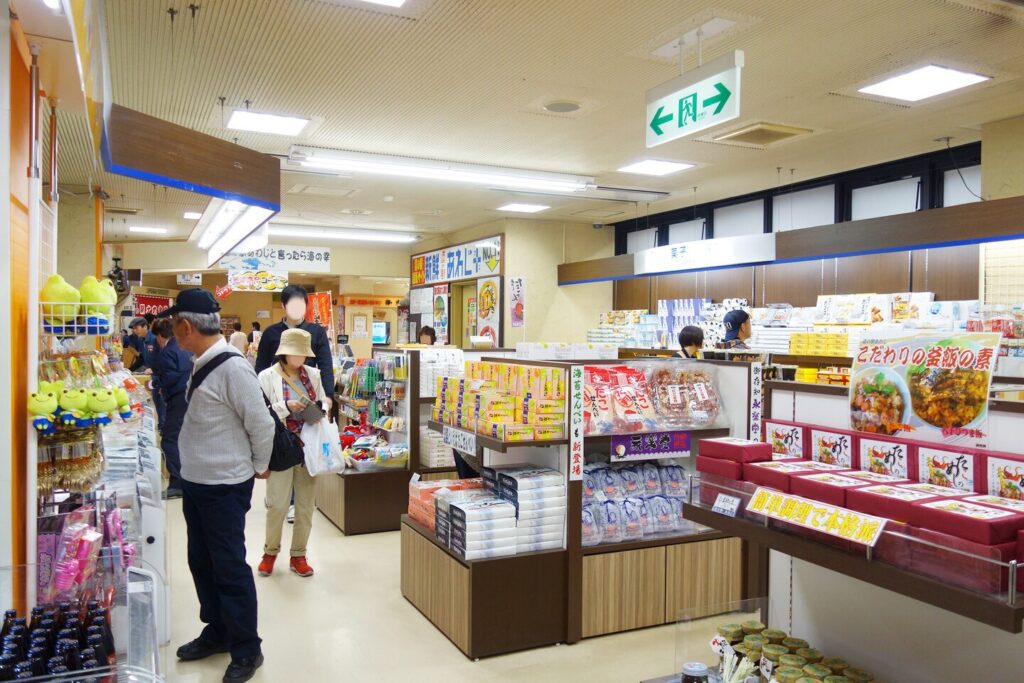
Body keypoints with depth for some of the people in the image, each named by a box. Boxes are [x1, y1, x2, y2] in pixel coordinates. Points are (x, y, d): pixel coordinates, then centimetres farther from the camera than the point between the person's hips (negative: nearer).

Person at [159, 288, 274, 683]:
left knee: (229, 568, 3)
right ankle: (216, 632, 37)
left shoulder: (232, 367, -24)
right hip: (195, 482, 9)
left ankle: (247, 650, 20)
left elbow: (262, 424, -19)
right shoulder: (202, 364, 4)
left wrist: (259, 467, -4)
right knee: (201, 562, 19)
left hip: (224, 487, -9)